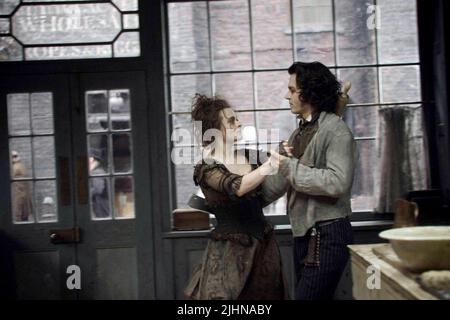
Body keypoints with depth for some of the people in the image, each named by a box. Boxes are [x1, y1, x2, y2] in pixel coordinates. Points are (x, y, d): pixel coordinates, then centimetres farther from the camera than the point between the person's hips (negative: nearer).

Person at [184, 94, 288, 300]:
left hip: (264, 245, 5)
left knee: (268, 294, 11)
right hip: (231, 249, -5)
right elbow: (237, 187, -27)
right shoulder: (206, 168, -10)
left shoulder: (248, 155, 6)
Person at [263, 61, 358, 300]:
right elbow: (274, 190, 17)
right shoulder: (299, 133, 15)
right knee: (302, 293, 15)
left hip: (327, 236, -8)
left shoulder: (335, 130, -10)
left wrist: (290, 167, -19)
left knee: (308, 296, -9)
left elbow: (338, 182, -24)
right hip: (303, 235, 9)